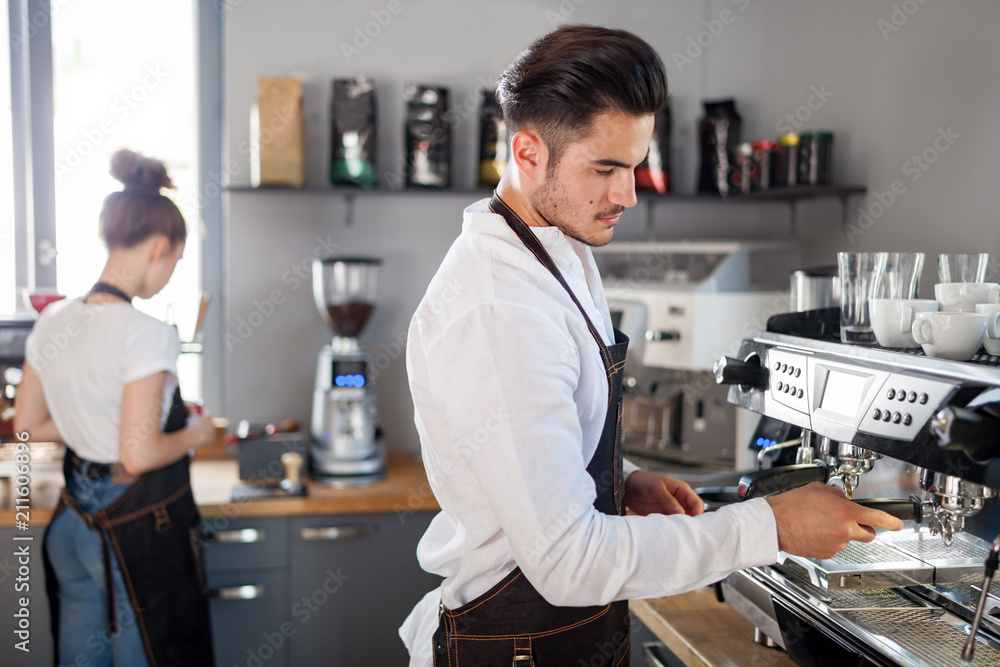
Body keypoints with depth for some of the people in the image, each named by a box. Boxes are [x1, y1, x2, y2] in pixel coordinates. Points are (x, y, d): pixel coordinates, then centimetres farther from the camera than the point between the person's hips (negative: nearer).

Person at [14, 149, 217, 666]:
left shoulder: (52, 322, 2)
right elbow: (140, 453, -23)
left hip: (72, 521, 8)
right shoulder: (146, 334, -21)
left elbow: (27, 425, 11)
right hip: (140, 528, -7)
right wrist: (194, 434, -6)